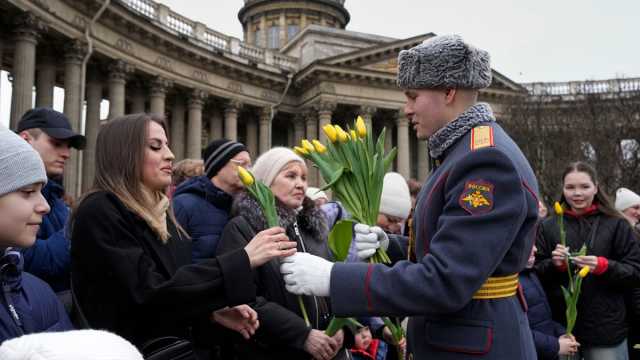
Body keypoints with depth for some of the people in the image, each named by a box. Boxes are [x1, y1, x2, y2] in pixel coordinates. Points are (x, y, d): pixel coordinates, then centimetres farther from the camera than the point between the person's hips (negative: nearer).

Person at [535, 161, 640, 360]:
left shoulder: (616, 224, 0)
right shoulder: (548, 227, 4)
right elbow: (535, 274, 6)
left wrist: (603, 266, -18)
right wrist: (553, 264, -14)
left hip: (606, 328, -1)